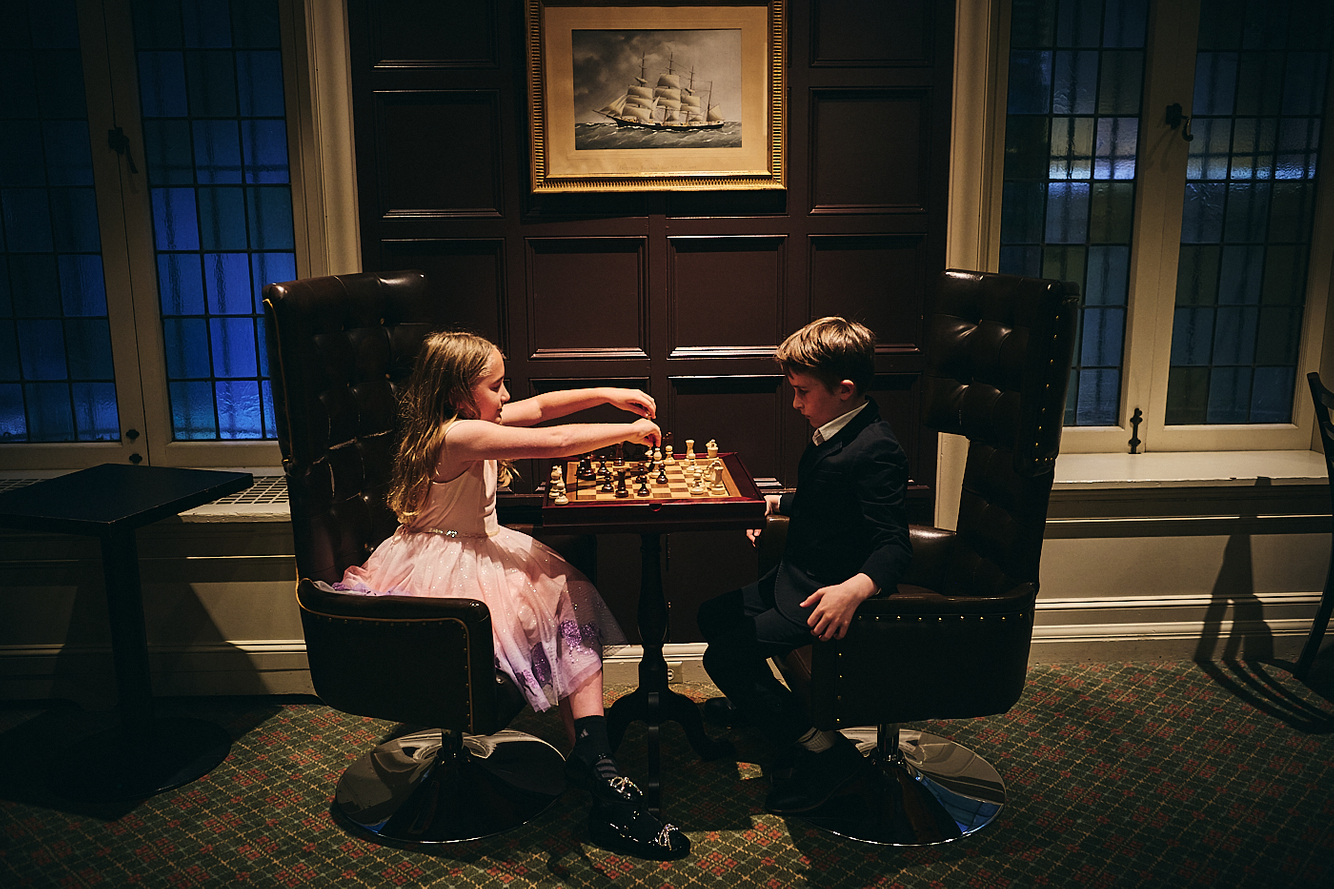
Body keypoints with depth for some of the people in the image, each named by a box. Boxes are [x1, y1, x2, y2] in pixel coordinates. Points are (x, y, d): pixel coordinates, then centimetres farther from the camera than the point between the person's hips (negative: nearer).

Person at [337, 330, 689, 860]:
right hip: (444, 572, -10)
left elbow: (539, 407, 15)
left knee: (572, 594, -5)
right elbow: (555, 441, -26)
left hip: (478, 552, 10)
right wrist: (631, 431, -15)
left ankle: (591, 758, -13)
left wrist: (608, 394, 6)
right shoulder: (460, 434, -22)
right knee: (563, 597, -15)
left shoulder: (469, 420, 7)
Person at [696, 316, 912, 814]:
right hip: (796, 577, 10)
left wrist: (855, 588, -46)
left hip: (828, 594, -10)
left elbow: (892, 545, -30)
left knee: (726, 656, -15)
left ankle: (823, 751, -6)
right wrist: (775, 503, 16)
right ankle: (754, 705, 41)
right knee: (714, 615, 19)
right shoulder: (831, 434, 7)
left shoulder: (875, 451, -24)